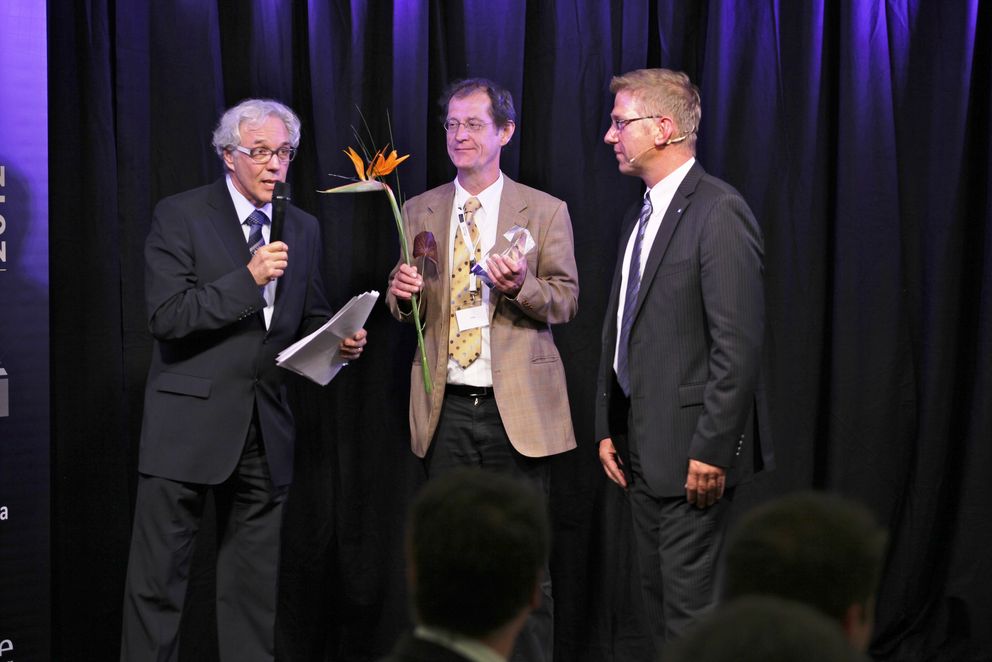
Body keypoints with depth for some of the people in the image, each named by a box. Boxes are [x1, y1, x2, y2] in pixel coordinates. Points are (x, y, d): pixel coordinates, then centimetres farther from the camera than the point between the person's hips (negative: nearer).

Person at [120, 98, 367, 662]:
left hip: (265, 427, 5)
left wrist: (340, 340, -2)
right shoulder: (180, 216, -3)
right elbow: (166, 317, -12)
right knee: (160, 577, -2)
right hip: (189, 423, -5)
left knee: (254, 583, 10)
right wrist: (246, 280, -19)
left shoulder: (303, 229, 13)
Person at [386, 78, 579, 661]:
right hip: (446, 410, 3)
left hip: (516, 409, -3)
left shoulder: (546, 212, 2)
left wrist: (521, 286, -20)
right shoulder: (420, 211, 11)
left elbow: (567, 301, 0)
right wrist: (401, 294, -9)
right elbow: (406, 308, 15)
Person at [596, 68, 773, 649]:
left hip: (692, 449, -9)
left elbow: (739, 344, -19)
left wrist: (711, 450, -20)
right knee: (659, 597, 14)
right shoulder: (643, 215, 15)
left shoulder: (720, 213, -14)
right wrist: (608, 427, 14)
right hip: (643, 448, 9)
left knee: (691, 606, -6)